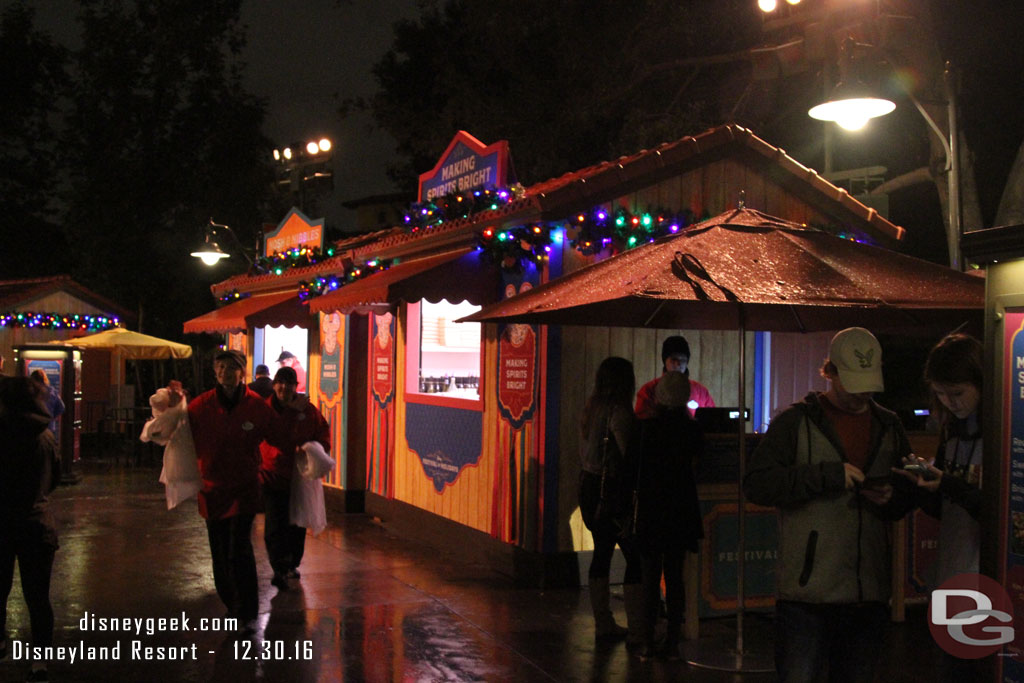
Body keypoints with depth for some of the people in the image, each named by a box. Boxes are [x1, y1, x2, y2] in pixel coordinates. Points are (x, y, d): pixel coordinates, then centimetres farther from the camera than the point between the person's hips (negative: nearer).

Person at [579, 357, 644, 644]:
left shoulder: (591, 407, 10)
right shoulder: (619, 412, -16)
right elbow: (625, 457, -20)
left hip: (588, 484, 9)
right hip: (611, 489, -9)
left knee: (602, 550, 15)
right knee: (635, 555, -3)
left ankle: (603, 623, 21)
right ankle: (637, 630, -2)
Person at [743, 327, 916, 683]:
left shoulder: (888, 426, 13)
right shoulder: (796, 420, -1)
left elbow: (909, 496, 21)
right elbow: (756, 484, -11)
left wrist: (891, 498, -3)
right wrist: (827, 475, -18)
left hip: (868, 593, 5)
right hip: (806, 589, -4)